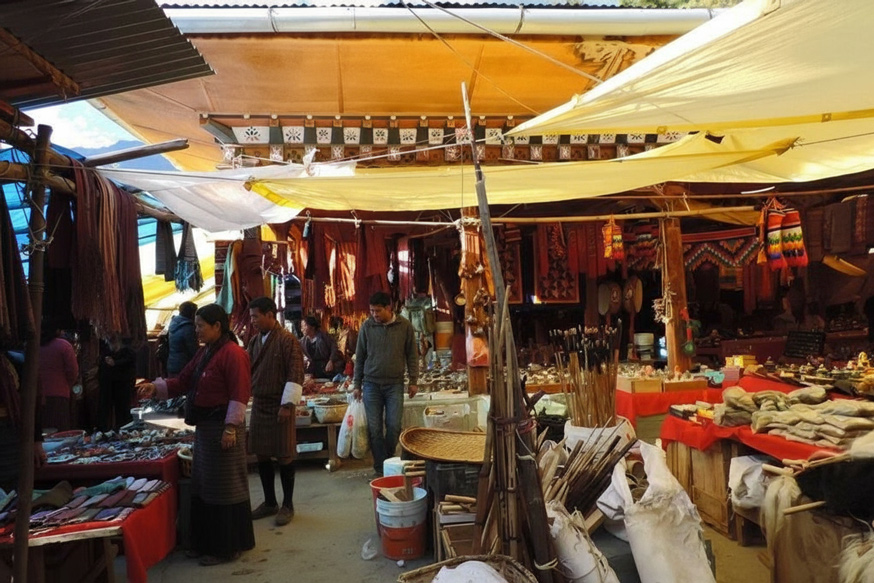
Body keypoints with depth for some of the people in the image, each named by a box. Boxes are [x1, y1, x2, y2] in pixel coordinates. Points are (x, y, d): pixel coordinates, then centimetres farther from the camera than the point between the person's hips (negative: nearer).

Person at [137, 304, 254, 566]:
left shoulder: (232, 353, -18)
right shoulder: (205, 351, 13)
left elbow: (239, 394, -22)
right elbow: (184, 381, 15)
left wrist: (231, 427, -24)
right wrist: (156, 388, 1)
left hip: (222, 427, -10)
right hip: (205, 426, 10)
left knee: (224, 486, 0)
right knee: (204, 485, 18)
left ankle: (228, 547, 13)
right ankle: (208, 542, 32)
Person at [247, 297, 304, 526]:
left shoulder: (287, 340, -13)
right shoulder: (255, 340, 8)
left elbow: (295, 374, -16)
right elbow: (249, 370, 17)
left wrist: (287, 404, -18)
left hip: (279, 405, -7)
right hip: (258, 404, 7)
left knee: (284, 456, 4)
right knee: (262, 455, 13)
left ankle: (287, 505, 17)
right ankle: (269, 502, 28)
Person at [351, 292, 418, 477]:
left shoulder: (405, 325, -4)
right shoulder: (367, 326, -2)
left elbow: (412, 355, 4)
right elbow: (359, 357, 5)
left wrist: (413, 381, 1)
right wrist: (356, 385, 6)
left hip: (395, 384, -1)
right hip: (371, 383, 1)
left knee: (394, 426, -1)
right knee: (374, 428, 1)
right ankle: (381, 467, 13)